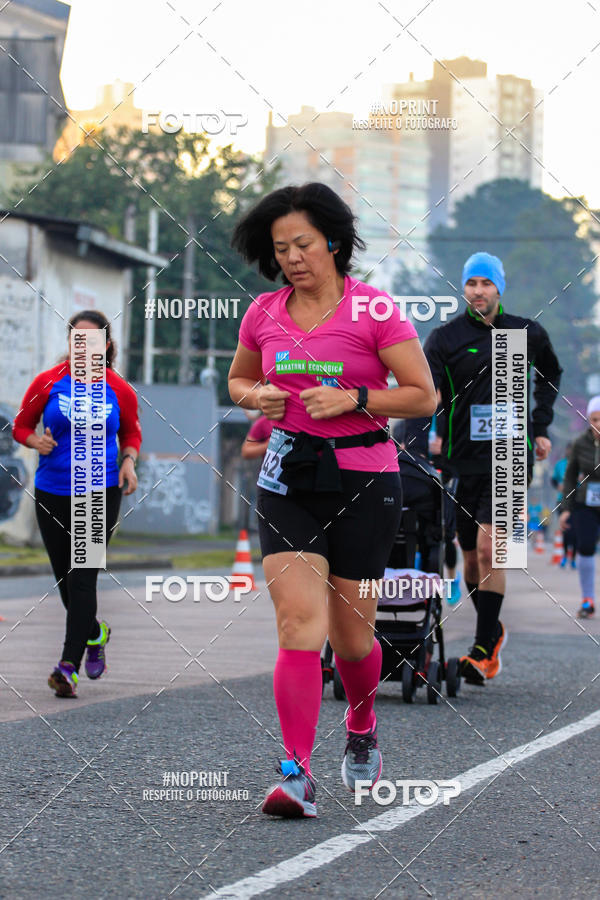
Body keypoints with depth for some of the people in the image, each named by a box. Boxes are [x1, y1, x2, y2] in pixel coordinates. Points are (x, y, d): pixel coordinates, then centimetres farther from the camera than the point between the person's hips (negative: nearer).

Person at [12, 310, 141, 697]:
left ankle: (69, 668, -17)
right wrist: (36, 441, -12)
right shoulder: (47, 383, 0)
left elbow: (132, 433, 17)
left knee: (82, 577, -13)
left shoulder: (119, 391, 1)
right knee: (65, 578, 10)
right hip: (52, 493, 2)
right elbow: (21, 425, 9)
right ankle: (95, 633, 40)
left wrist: (129, 460, -2)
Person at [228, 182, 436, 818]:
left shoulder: (375, 310, -6)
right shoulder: (264, 313, 6)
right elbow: (237, 381, 22)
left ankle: (361, 730, 37)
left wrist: (351, 399, -17)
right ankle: (297, 774, -17)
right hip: (287, 478, 2)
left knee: (351, 633, 6)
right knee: (298, 621, -13)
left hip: (363, 479, -2)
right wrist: (258, 397, -1)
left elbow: (423, 395, -5)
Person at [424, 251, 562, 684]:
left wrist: (540, 428, 18)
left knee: (489, 549, -16)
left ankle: (484, 651, -14)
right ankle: (493, 630, 35)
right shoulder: (446, 337, 0)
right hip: (464, 461, 1)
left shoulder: (527, 334, 6)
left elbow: (550, 375, 25)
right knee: (472, 558, 10)